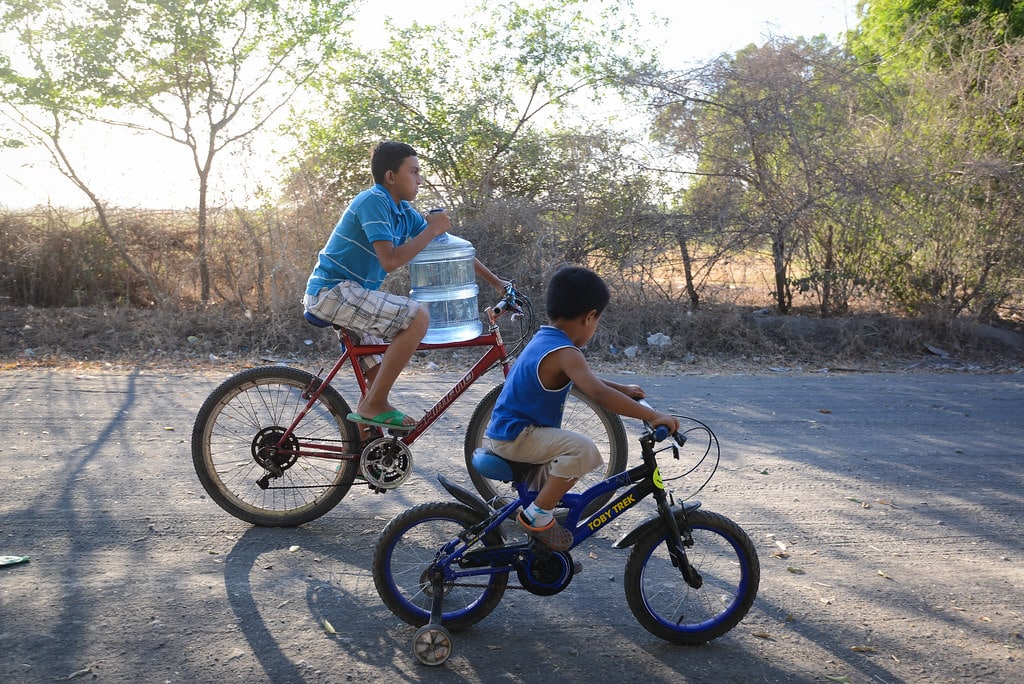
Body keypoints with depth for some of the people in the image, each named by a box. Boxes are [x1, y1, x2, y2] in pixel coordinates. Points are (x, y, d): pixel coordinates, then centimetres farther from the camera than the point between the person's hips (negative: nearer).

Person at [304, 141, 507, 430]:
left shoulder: (403, 211, 11)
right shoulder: (374, 201, -15)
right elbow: (390, 261, -26)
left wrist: (496, 281, 11)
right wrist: (431, 230, -17)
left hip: (347, 294, 10)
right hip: (331, 290, -10)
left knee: (380, 378, 16)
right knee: (417, 317, -24)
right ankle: (374, 405, -16)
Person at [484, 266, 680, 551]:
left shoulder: (544, 339, 9)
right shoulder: (564, 353, -22)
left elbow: (585, 378, 24)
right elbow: (598, 393, -36)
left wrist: (623, 389, 18)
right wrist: (653, 416, -33)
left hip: (506, 429, 11)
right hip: (516, 436, -11)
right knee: (583, 449, -28)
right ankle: (537, 515, -14)